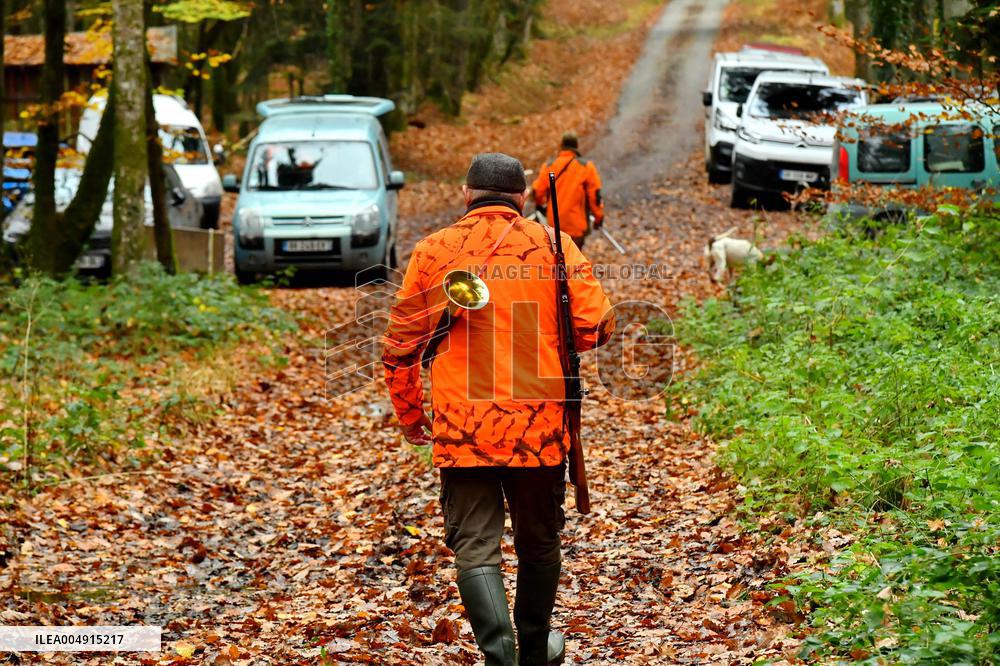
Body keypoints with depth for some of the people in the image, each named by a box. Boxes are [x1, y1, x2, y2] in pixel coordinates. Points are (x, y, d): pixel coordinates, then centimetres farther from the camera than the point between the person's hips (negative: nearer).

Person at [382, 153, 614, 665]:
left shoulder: (433, 251, 1)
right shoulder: (552, 245, 0)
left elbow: (400, 343, 3)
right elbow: (596, 325, -5)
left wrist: (409, 413, 18)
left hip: (461, 427, -1)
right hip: (540, 426, 1)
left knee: (475, 545, 1)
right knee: (539, 542, 18)